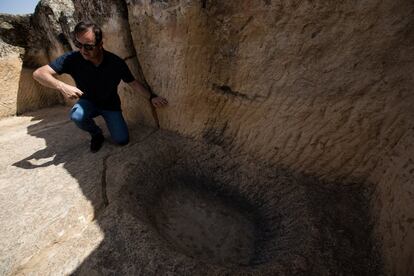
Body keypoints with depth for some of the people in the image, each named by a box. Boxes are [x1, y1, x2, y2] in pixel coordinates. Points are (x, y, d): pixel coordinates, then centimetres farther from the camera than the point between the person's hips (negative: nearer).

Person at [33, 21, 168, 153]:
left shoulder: (116, 62, -20)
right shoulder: (72, 58, -20)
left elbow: (133, 83, -10)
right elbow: (38, 73, -20)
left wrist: (151, 97, -22)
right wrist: (62, 86, -39)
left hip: (111, 105, 0)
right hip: (88, 102, 0)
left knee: (122, 140, -11)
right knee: (77, 115, -36)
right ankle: (96, 134, 0)